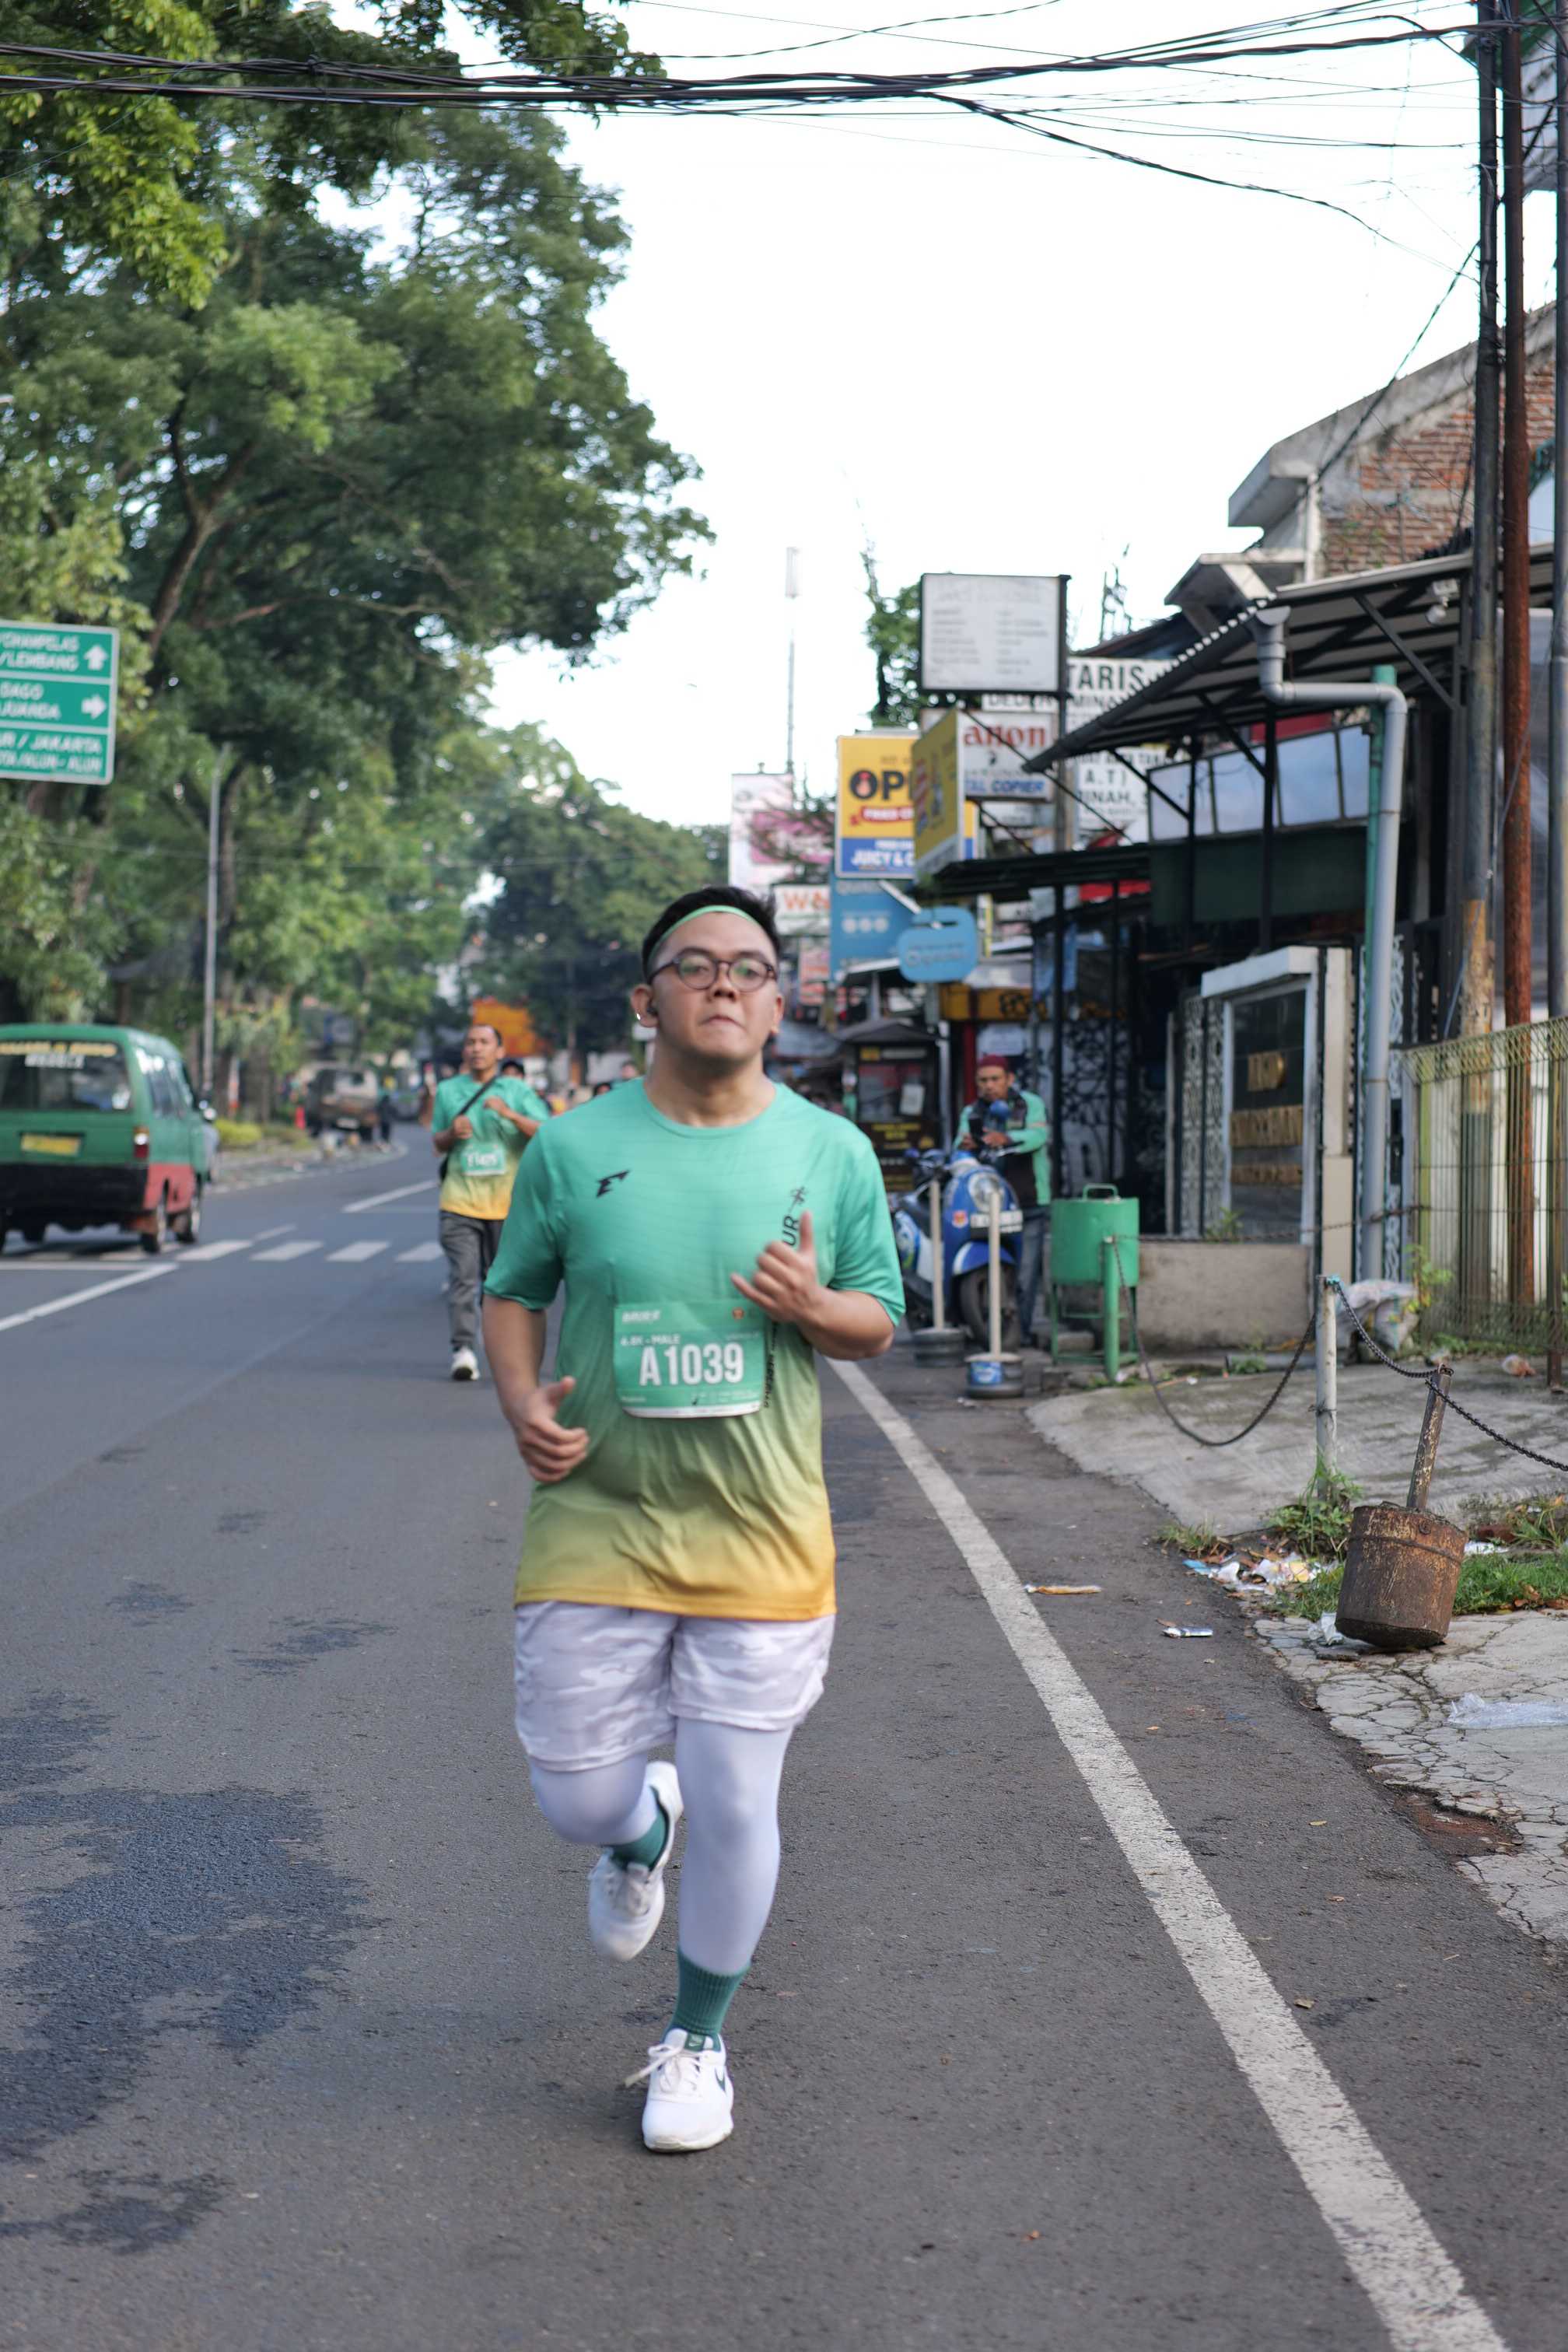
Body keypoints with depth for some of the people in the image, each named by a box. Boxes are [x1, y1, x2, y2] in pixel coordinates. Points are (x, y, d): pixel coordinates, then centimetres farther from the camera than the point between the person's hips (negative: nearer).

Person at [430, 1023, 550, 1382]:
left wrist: (512, 1115, -21)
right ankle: (463, 1349, -13)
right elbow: (437, 1144, 19)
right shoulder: (448, 1090, 11)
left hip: (506, 1202, 0)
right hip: (460, 1201, 0)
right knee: (463, 1276, -10)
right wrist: (451, 1133, -4)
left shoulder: (518, 1092, 5)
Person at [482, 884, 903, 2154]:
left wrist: (816, 1308, -14)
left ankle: (698, 2040, 28)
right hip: (597, 1526, 0)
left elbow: (882, 1316, 9)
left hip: (762, 1539, 0)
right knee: (578, 1796, 6)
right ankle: (640, 1836, 46)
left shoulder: (833, 1154, 0)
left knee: (734, 1811, 2)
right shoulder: (574, 1149, -2)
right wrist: (524, 1404, -10)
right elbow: (514, 1292, 9)